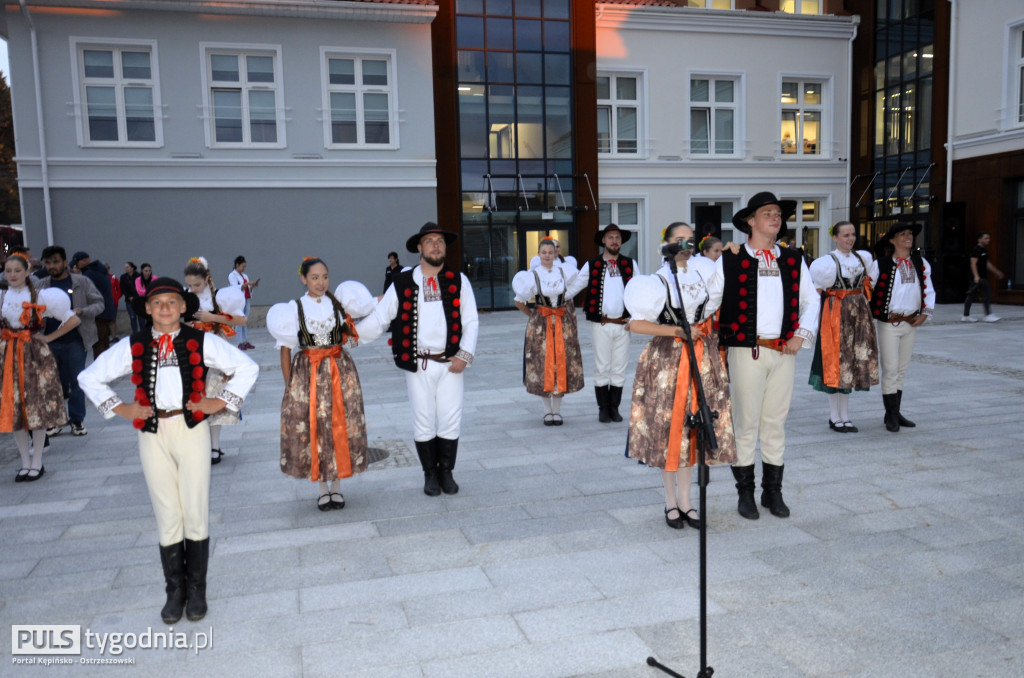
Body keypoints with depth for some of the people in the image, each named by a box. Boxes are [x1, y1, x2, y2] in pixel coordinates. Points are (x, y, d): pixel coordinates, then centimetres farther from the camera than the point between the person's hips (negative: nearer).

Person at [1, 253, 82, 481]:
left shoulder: (40, 297, -3)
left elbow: (73, 320, -3)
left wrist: (48, 337, -2)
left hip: (34, 355, -3)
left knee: (38, 408, -1)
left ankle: (37, 463, 10)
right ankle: (25, 463, 17)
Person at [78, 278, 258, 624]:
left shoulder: (202, 342, 1)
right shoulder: (132, 346, 6)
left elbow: (247, 368, 5)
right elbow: (90, 377, 16)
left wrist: (220, 402, -1)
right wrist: (120, 408, 5)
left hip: (192, 430, -1)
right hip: (152, 434, 1)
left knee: (196, 514, 2)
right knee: (167, 517, 6)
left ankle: (196, 590, 16)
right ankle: (174, 591, 19)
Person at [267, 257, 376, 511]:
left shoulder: (338, 302, 3)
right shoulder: (293, 308, -1)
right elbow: (286, 349, 0)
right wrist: (288, 383, -3)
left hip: (340, 371, 1)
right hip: (307, 375, -1)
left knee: (340, 427, 2)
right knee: (312, 429, 1)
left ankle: (337, 487, 18)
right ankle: (323, 489, 18)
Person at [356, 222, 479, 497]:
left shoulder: (458, 280, 5)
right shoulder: (402, 284, 2)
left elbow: (471, 321, 4)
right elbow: (379, 318, 2)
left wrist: (465, 355, -5)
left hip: (450, 363, 1)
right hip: (418, 365, 0)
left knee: (450, 420, 5)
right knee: (423, 423, 8)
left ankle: (446, 472, 24)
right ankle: (430, 474, 24)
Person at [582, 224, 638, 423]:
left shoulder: (630, 264, 8)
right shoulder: (591, 265, 3)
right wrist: (587, 311, 3)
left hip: (623, 325, 2)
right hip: (600, 325, -2)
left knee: (619, 369, 6)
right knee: (602, 369, 2)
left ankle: (614, 407, 16)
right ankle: (603, 409, 12)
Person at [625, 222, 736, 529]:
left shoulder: (705, 271, 8)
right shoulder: (658, 281, -8)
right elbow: (635, 324, -17)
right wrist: (678, 331, -16)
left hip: (702, 357, 4)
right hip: (668, 358, -4)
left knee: (692, 427, 7)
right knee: (668, 426, 1)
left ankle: (685, 501, 17)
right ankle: (670, 501, 15)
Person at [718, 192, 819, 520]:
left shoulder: (793, 260, 12)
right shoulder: (729, 260, -1)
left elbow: (811, 300, 16)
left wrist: (801, 334, 3)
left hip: (784, 352, 4)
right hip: (746, 351, -4)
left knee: (776, 424, 11)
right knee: (745, 424, 2)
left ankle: (773, 491, 23)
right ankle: (745, 493, 15)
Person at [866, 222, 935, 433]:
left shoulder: (921, 264, 8)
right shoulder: (879, 264, -8)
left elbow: (928, 289, 15)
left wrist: (925, 313, 4)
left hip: (911, 323, 5)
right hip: (888, 324, -5)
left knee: (901, 370, 12)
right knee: (890, 370, -5)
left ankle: (895, 413, 21)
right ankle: (891, 416, 4)